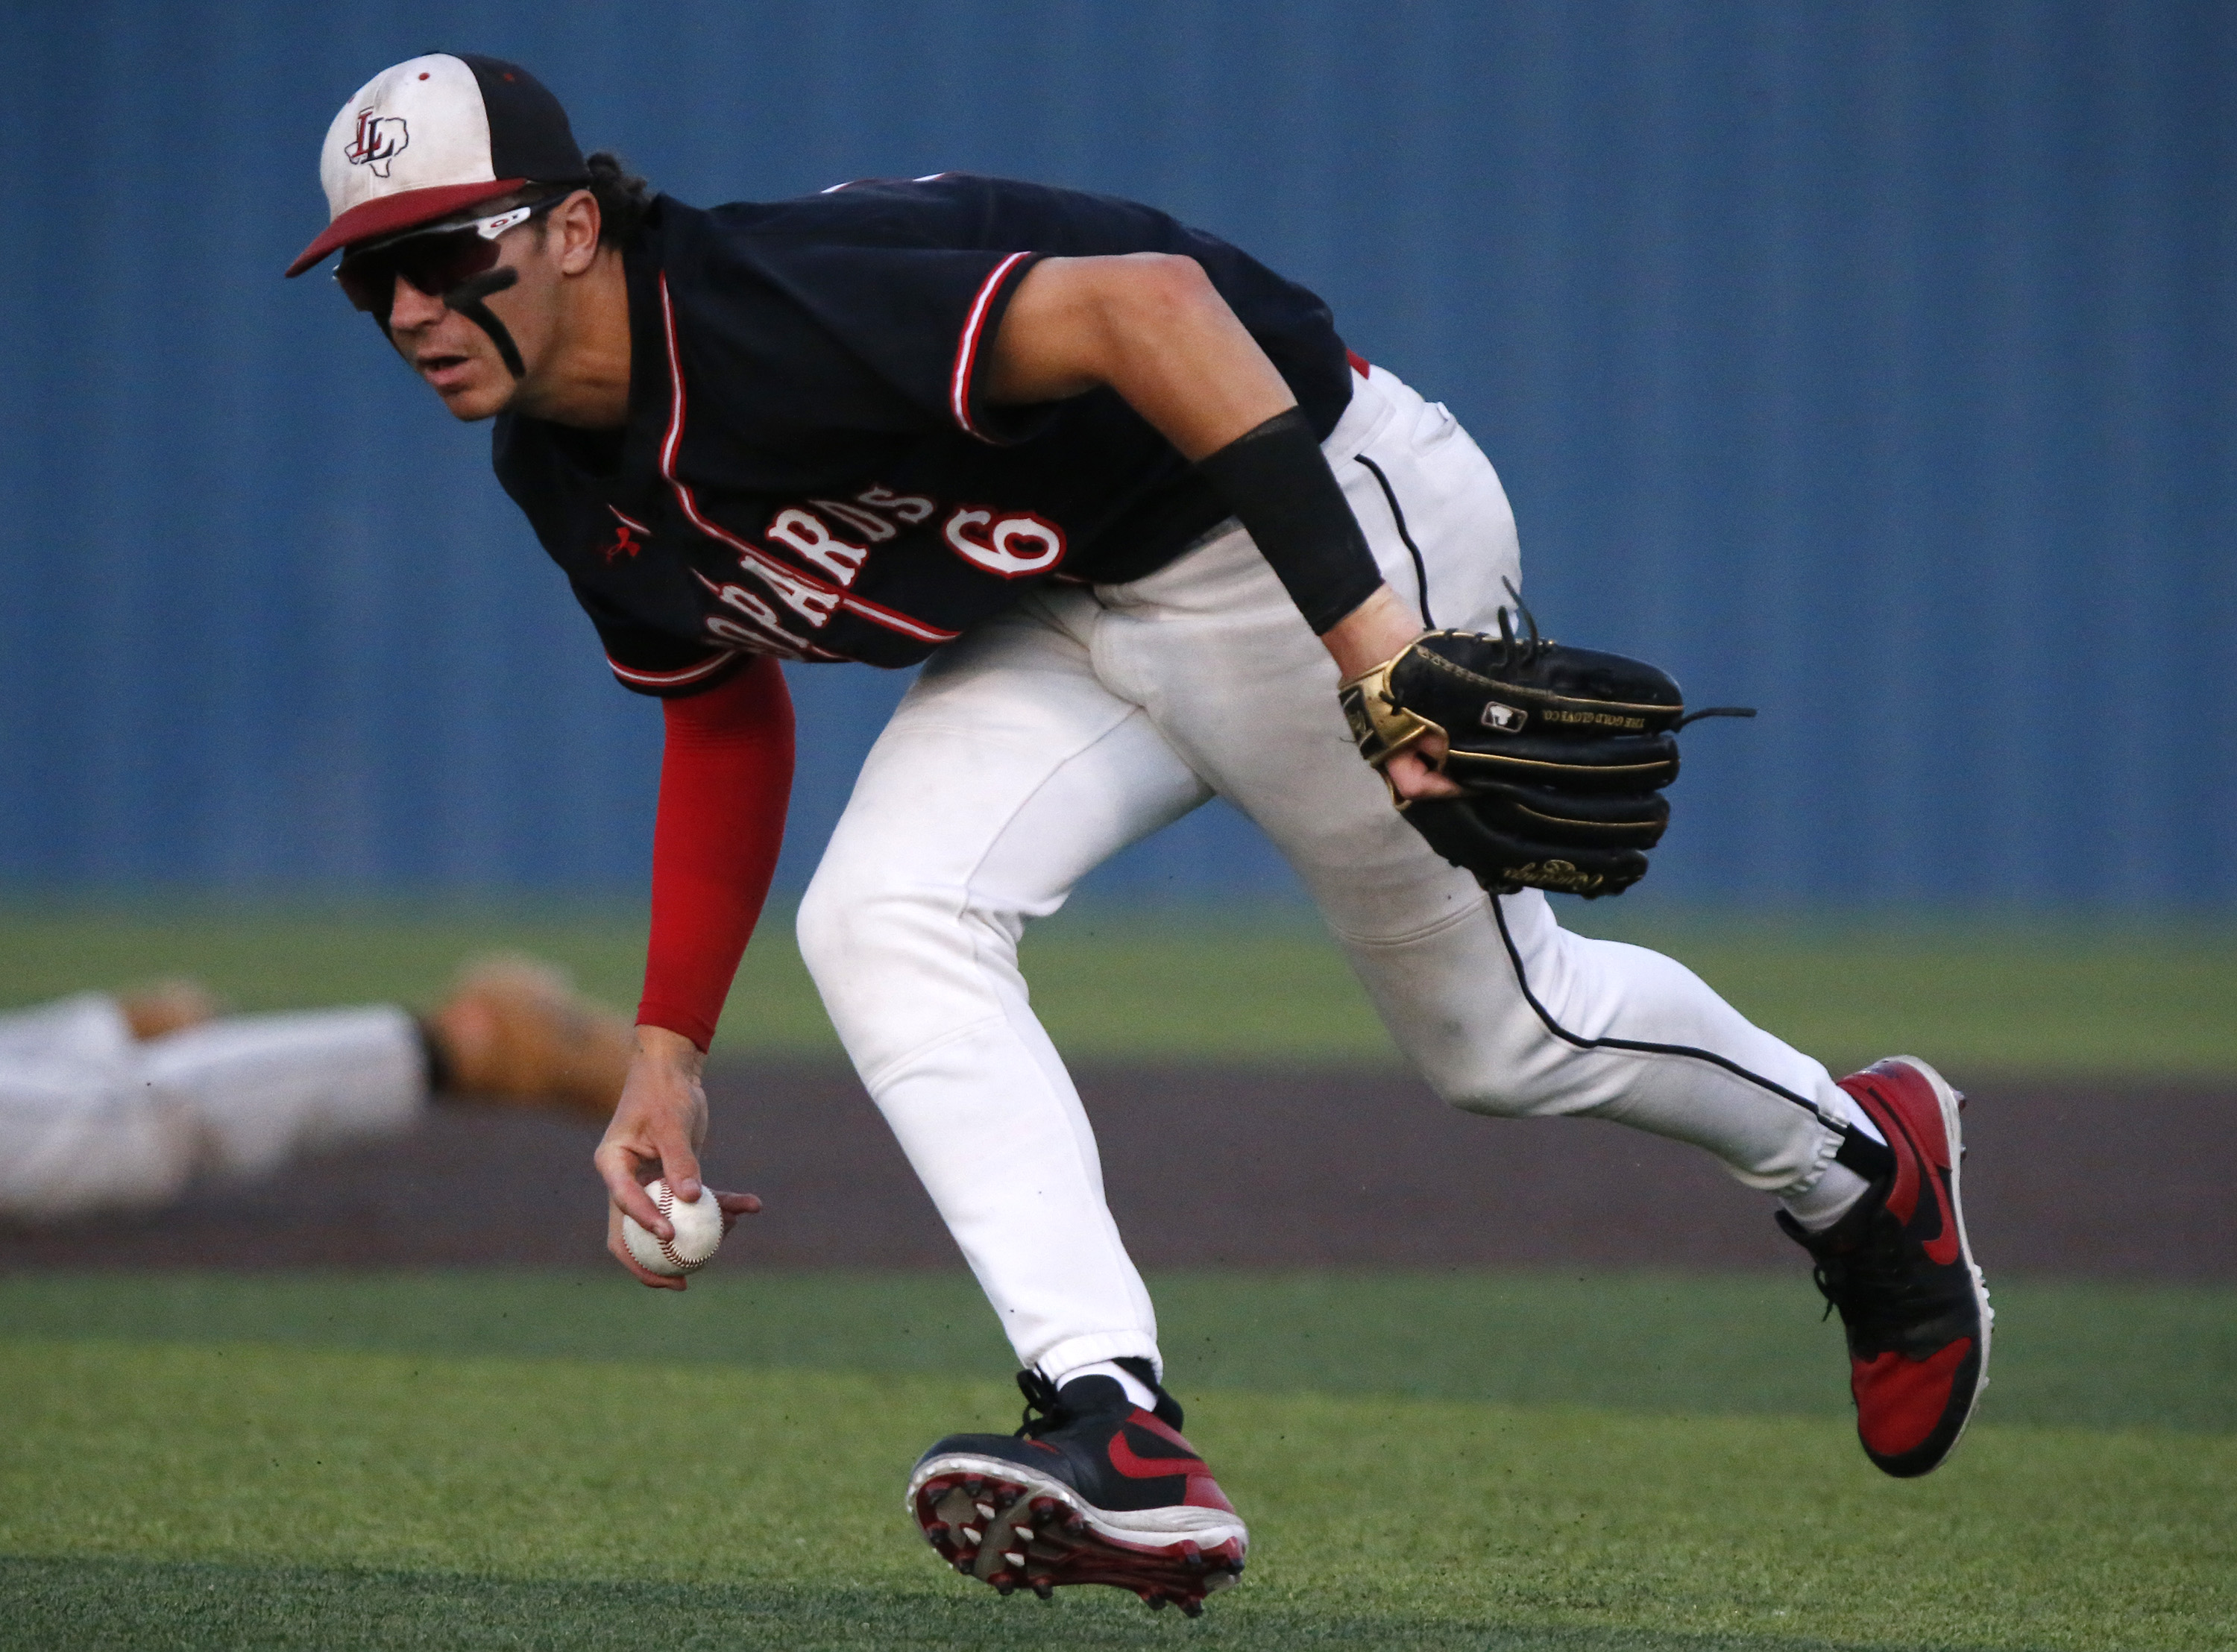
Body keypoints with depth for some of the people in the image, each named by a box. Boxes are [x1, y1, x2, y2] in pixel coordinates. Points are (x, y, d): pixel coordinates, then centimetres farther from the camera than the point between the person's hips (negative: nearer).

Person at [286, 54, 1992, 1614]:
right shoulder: (573, 477, -4)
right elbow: (727, 714, 14)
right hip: (1073, 607, 8)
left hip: (1316, 507, -8)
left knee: (1497, 1032, 6)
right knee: (883, 920, -15)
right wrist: (669, 1051, 10)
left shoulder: (765, 309, -33)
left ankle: (1861, 1166, 35)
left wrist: (1364, 631, -48)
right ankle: (1122, 1436, -23)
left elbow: (1148, 300, -44)